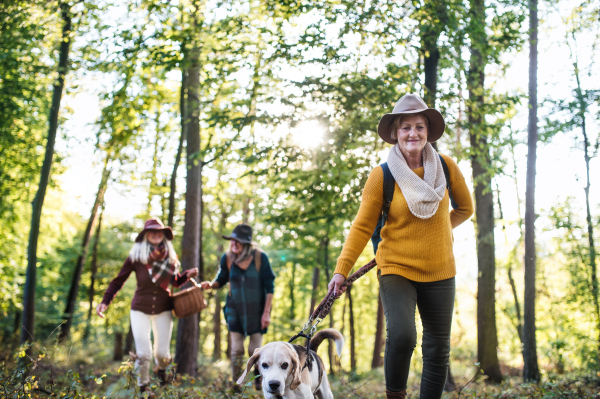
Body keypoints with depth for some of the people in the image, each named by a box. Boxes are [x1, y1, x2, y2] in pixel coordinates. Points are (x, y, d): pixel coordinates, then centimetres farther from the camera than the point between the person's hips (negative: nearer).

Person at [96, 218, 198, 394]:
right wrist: (105, 301, -17)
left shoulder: (170, 257, -2)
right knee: (143, 353, -7)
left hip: (163, 310, 2)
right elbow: (118, 281, -7)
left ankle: (162, 370, 38)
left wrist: (188, 275, -8)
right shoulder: (136, 256, -12)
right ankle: (143, 387, 19)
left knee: (162, 353, 0)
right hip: (140, 310, -2)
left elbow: (175, 282, 12)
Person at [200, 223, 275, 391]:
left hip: (256, 310, -2)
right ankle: (236, 385, 12)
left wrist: (266, 313, -11)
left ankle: (259, 382, 24)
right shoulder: (227, 258, -7)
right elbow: (221, 280, 7)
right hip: (235, 309, 2)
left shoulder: (260, 258, -14)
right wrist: (210, 284, -17)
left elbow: (269, 286, -9)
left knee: (255, 349, 3)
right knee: (236, 349, 1)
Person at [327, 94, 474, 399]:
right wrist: (341, 269, -12)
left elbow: (465, 208, 16)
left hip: (439, 272, 3)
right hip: (396, 269, -3)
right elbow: (362, 226, -5)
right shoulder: (381, 176, -8)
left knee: (438, 350, 6)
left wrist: (434, 231, 12)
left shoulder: (446, 166, -1)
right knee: (401, 336, -23)